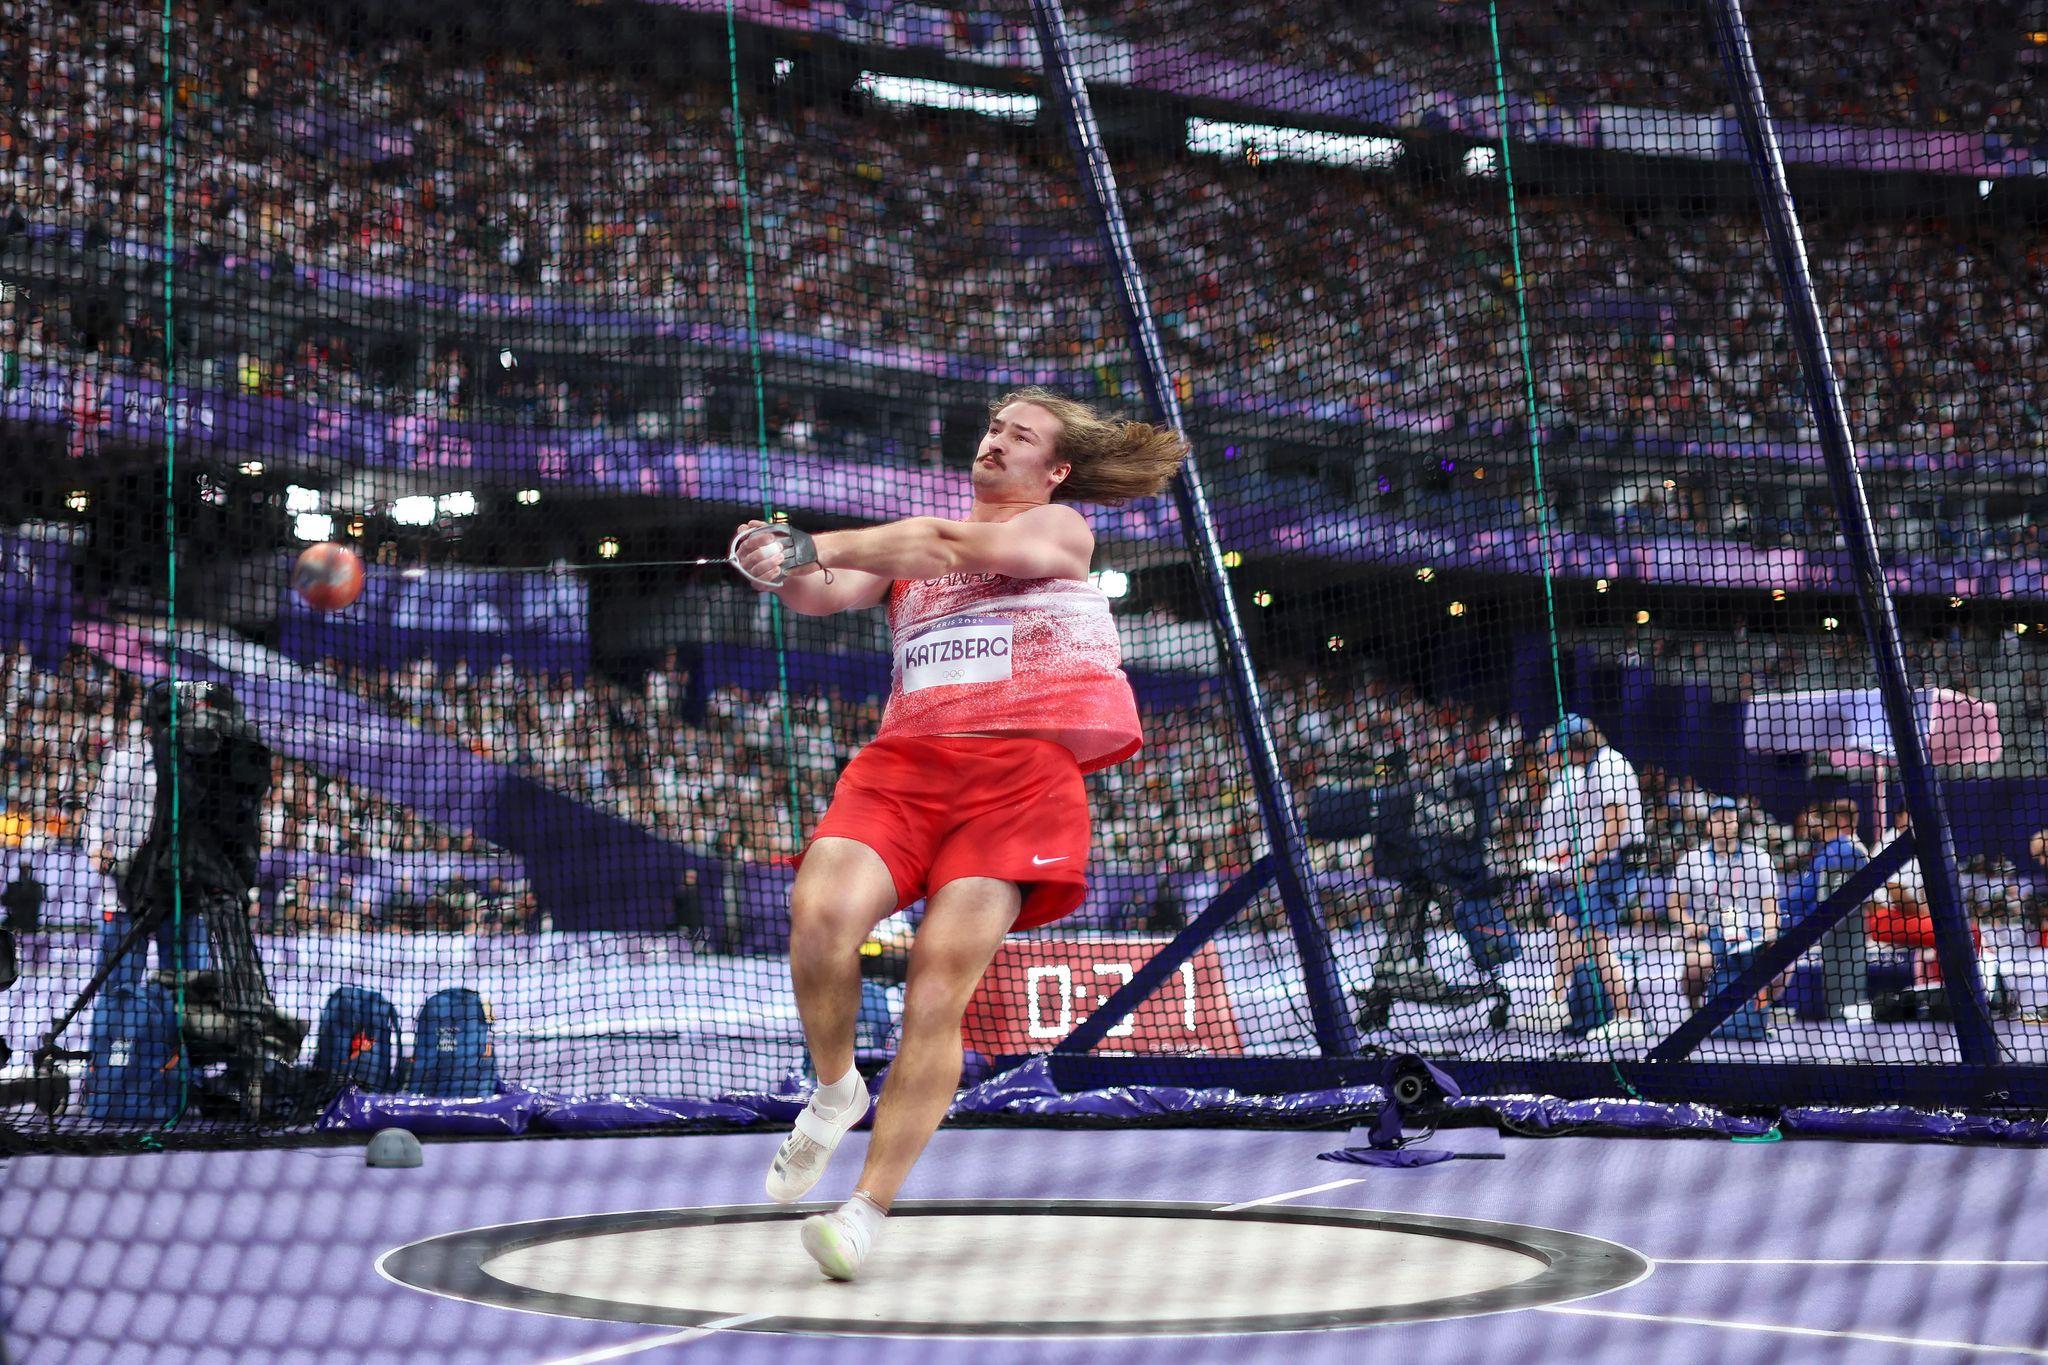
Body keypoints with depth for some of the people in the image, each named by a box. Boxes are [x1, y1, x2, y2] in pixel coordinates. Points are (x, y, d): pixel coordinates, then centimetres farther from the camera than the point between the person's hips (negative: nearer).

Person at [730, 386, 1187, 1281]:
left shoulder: (1061, 529, 13)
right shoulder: (905, 546, 26)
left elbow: (953, 547, -4)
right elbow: (828, 595, 8)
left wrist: (813, 546, -6)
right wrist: (780, 570, -16)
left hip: (1019, 771, -3)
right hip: (905, 761, 3)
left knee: (938, 991, -14)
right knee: (821, 913, -25)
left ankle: (869, 1209, -7)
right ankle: (834, 1091, 3)